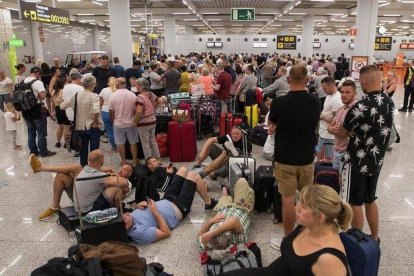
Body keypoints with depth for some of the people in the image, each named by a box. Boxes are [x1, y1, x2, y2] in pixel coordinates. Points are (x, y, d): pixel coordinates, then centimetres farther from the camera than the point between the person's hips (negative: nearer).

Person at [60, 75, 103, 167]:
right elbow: (96, 111, -34)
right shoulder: (94, 96, -18)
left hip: (80, 127, 5)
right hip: (92, 127, -5)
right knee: (94, 150, 6)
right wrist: (95, 122, -19)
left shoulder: (76, 95, -1)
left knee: (83, 150, 18)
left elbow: (62, 106, 5)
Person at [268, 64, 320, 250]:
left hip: (285, 159, -4)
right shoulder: (315, 102, -5)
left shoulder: (279, 103, -18)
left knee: (288, 200, 5)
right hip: (307, 158, 4)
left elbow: (271, 125, 0)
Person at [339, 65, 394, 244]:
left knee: (355, 203, 7)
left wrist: (334, 129, 9)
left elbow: (343, 132, -11)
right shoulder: (389, 103, 0)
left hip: (357, 162, -7)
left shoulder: (361, 107, -23)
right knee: (370, 201, 21)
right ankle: (374, 238, 33)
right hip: (376, 161, 7)